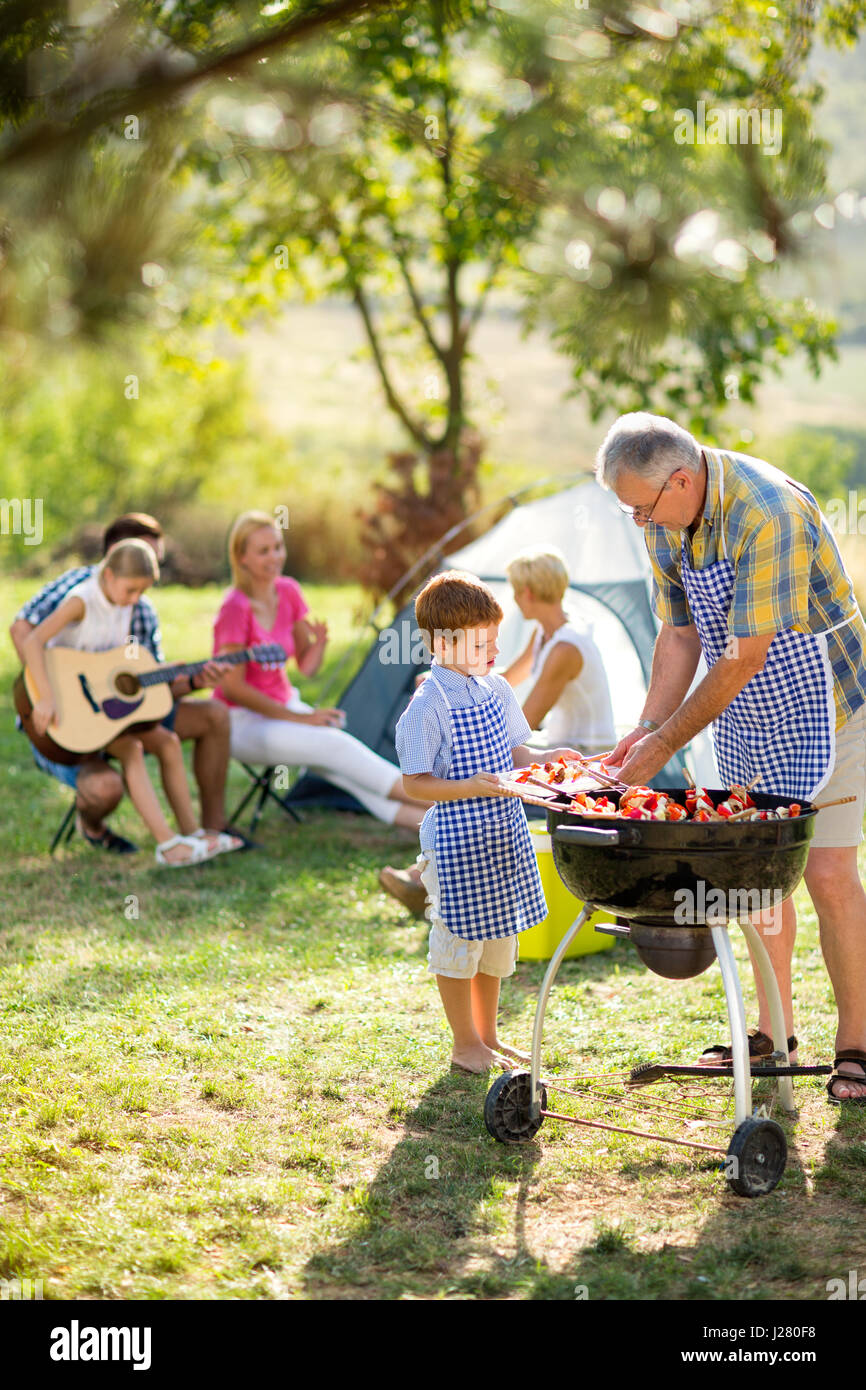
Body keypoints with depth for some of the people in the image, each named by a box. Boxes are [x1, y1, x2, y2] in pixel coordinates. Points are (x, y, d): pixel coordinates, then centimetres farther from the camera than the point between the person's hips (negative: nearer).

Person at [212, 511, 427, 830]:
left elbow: (307, 666, 7)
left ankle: (430, 820, -35)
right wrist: (296, 718, -20)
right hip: (243, 723, -6)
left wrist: (320, 641, -17)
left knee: (347, 772, -20)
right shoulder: (235, 608, -19)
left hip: (284, 705, 6)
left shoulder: (288, 592, 2)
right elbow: (233, 687, -19)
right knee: (334, 744, -29)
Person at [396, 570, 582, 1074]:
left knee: (498, 934, 17)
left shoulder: (497, 690, 6)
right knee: (460, 935, 2)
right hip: (457, 838, -8)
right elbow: (415, 783, -16)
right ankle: (466, 1043, 17)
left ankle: (488, 1035, 32)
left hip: (504, 832, 8)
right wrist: (472, 787, -27)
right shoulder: (429, 706, -16)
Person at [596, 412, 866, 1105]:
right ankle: (774, 1029, 23)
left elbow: (743, 659, -28)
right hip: (744, 717, 7)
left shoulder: (768, 514, -31)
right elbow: (681, 635, 6)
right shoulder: (666, 522, -4)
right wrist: (645, 729, -5)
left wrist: (666, 745, -21)